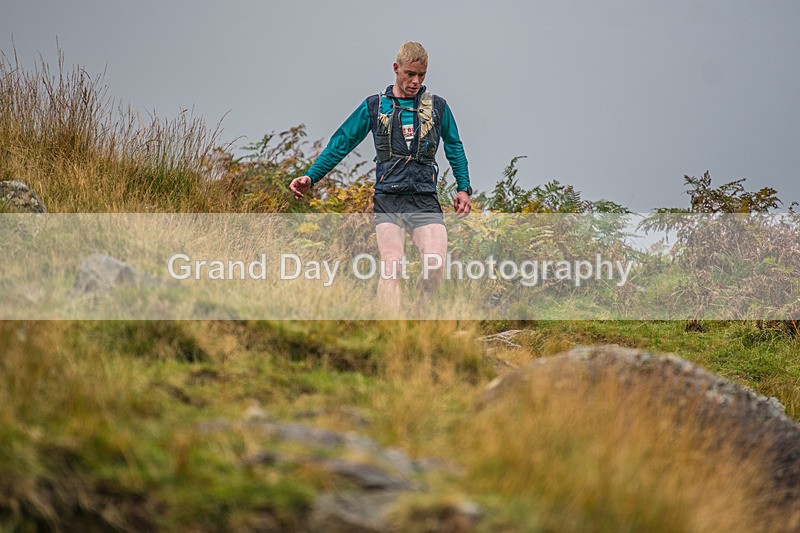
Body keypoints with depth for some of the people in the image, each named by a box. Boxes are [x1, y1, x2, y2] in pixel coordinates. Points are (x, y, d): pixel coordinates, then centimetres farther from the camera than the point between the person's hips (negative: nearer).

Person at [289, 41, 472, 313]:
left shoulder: (437, 106, 13)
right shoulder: (374, 106, 10)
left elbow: (454, 148, 25)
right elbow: (340, 144, 13)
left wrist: (463, 188, 15)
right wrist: (310, 177, 5)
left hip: (425, 201, 1)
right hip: (387, 200, 0)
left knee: (436, 267, -17)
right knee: (390, 268, -14)